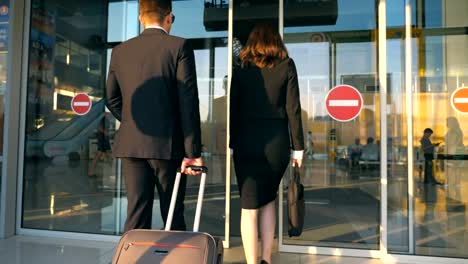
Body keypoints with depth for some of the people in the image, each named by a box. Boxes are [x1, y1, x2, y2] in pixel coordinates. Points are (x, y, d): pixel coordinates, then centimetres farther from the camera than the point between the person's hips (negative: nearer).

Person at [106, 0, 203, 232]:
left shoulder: (120, 51, 9)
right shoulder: (179, 47, -4)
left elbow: (111, 99, 13)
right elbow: (188, 101, -10)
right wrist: (192, 151, -10)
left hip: (130, 144, 4)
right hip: (167, 143, -3)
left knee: (136, 213, 10)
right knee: (173, 214, 8)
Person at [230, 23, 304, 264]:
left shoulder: (241, 69, 7)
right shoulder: (286, 66, 4)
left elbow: (234, 110, 5)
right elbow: (293, 108, 0)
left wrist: (233, 144, 10)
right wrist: (298, 146, 3)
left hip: (247, 140, 0)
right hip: (277, 141, 1)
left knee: (249, 205, 5)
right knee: (268, 199, 19)